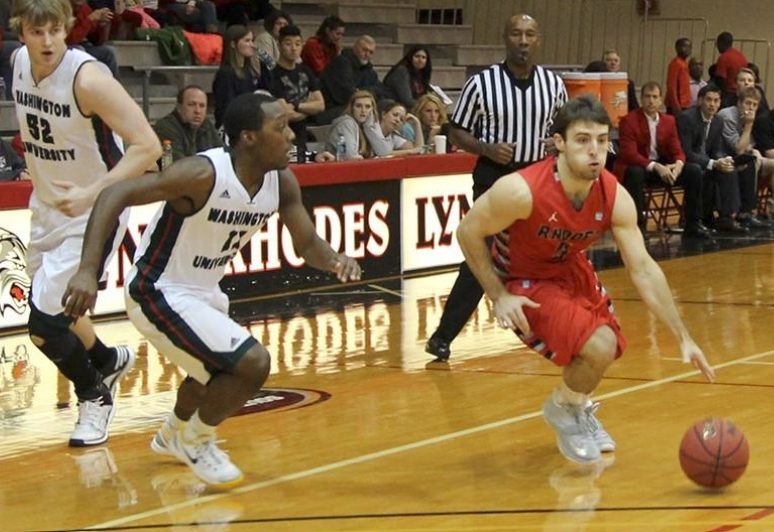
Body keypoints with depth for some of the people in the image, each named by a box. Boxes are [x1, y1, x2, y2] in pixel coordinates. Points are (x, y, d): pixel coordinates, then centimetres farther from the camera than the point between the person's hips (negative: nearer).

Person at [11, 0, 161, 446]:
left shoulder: (88, 77, -26)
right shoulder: (20, 62, -5)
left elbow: (148, 146, -29)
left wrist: (92, 194, -34)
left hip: (94, 213, -7)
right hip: (48, 207, 7)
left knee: (44, 325, -11)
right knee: (54, 314, 20)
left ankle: (94, 396, 16)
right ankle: (109, 362, 49)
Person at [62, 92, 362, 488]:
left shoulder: (281, 183, -7)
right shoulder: (204, 174, -29)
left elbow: (307, 243, 4)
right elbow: (116, 195, -31)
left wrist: (336, 260, -20)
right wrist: (88, 270, -41)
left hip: (204, 291, 9)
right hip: (158, 294, -9)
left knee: (220, 368, 32)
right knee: (253, 363, -19)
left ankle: (173, 435, 58)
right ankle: (195, 442, 5)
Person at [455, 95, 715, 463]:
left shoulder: (614, 198, -19)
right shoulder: (522, 191, -34)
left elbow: (643, 270, -13)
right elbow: (468, 232, -19)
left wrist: (684, 338, -15)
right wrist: (499, 297, -23)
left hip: (570, 269, 6)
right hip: (523, 283, -6)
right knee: (597, 348, -23)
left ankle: (576, 406, 49)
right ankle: (563, 409, 7)